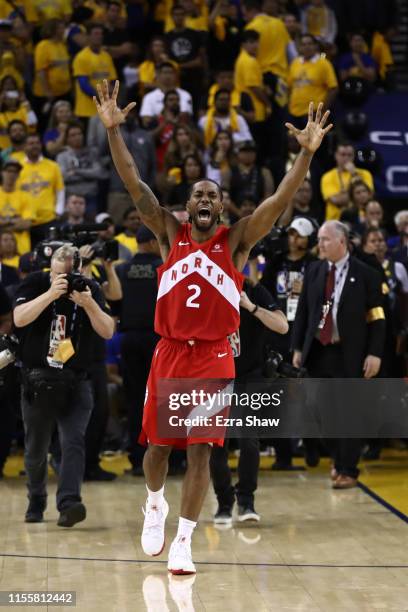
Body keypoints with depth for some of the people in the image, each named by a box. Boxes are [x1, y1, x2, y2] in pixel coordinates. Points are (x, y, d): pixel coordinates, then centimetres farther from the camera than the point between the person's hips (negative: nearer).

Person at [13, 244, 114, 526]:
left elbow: (108, 331, -8)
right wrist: (51, 293, -28)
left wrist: (88, 304, -23)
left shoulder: (90, 290, 0)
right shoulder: (35, 283, -3)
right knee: (36, 449, 11)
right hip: (38, 380, 0)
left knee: (74, 442, -17)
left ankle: (69, 503, -27)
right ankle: (37, 503, 32)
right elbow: (19, 319, -19)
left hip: (76, 382, 0)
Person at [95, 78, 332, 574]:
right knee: (157, 446, 8)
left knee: (199, 452, -5)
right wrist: (113, 131, -12)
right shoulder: (169, 234, 6)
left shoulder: (236, 240, 3)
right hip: (169, 353, 2)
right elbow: (134, 186, -2)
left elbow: (278, 201, -9)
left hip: (213, 357, -1)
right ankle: (155, 504, 39)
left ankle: (183, 541, 2)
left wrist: (307, 154, -21)